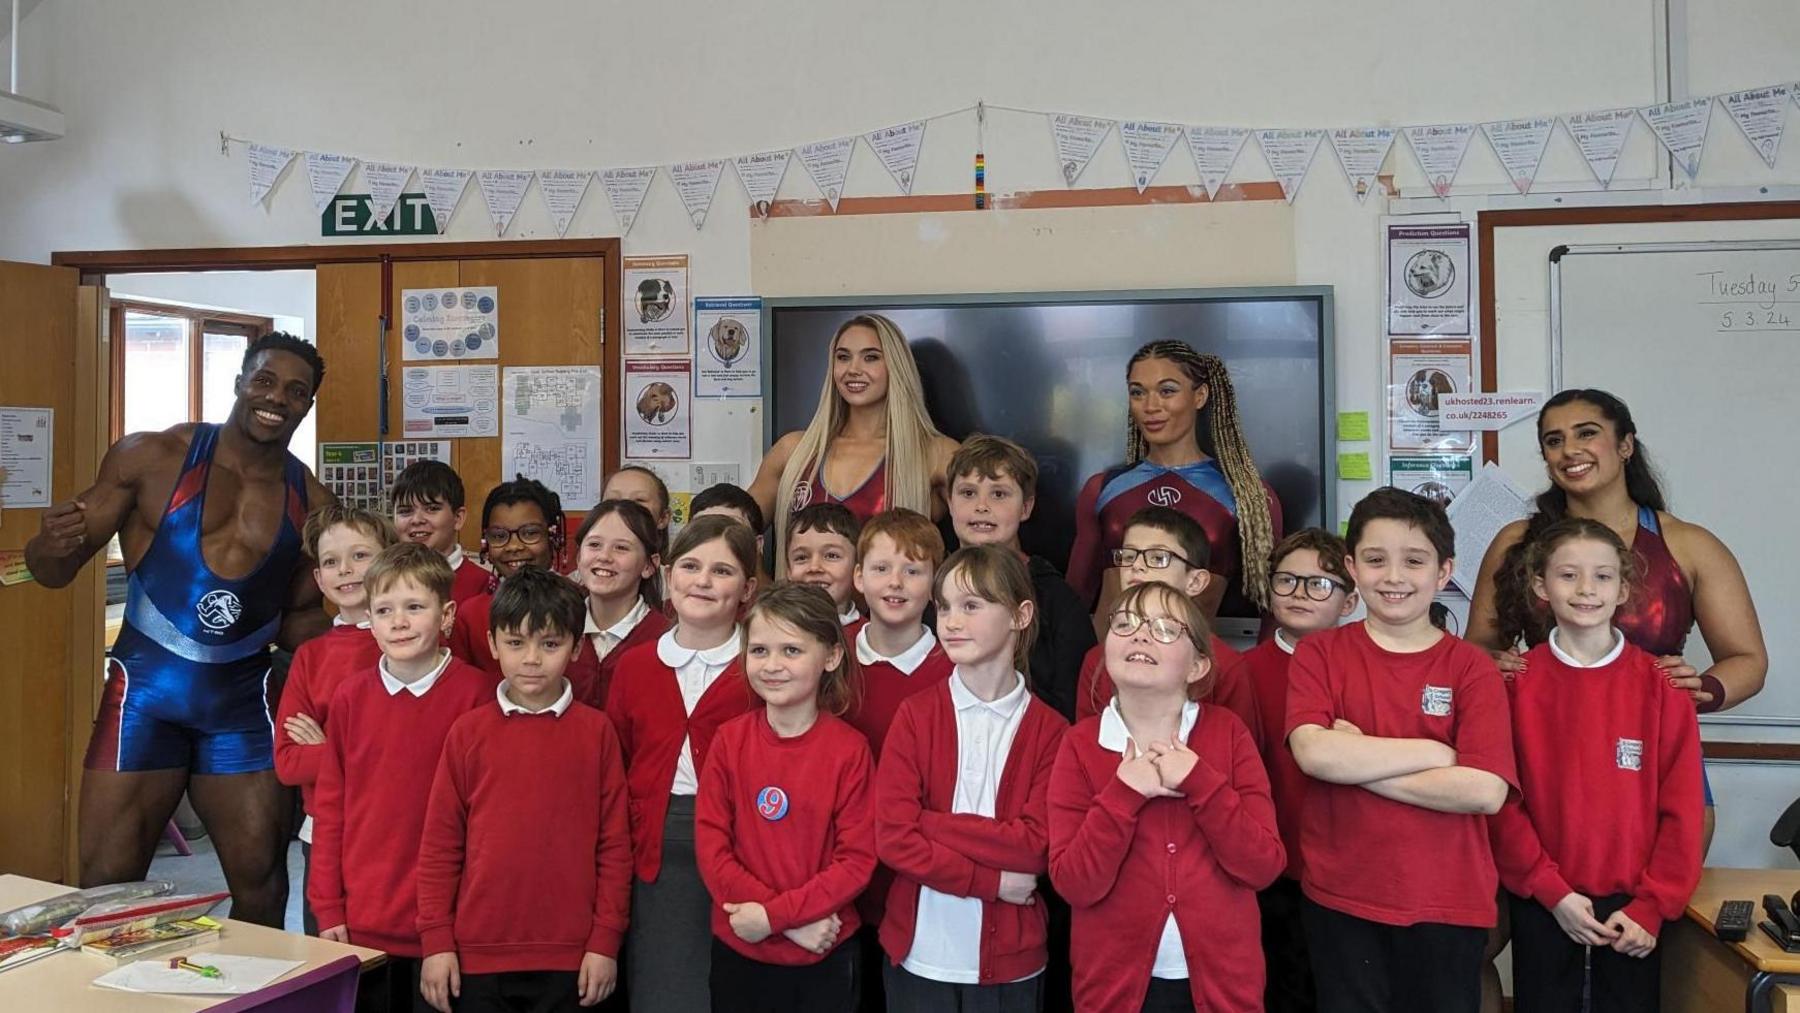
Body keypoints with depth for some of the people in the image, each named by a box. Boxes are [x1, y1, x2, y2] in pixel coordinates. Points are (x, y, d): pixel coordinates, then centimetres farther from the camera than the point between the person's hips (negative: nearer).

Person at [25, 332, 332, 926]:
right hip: (146, 691, -2)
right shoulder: (152, 458, -5)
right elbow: (54, 571, -2)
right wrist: (51, 546, -24)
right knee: (106, 883, -2)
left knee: (261, 884, 6)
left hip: (242, 700, 3)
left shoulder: (311, 503, 4)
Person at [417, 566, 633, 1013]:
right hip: (477, 955, 1)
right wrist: (436, 941, 0)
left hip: (569, 959, -1)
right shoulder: (467, 732, 1)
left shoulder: (596, 731, -1)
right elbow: (440, 844, 3)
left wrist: (605, 941, -3)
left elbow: (615, 844, 0)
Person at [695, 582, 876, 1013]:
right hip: (738, 950, 2)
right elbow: (710, 846, -7)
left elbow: (858, 860, -11)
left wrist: (773, 914, -17)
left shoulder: (849, 749, -11)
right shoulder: (729, 739, -5)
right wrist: (792, 923, -14)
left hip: (823, 957, -2)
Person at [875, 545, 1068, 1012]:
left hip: (1010, 958, 0)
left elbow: (1036, 846, -13)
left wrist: (928, 822, -16)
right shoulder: (916, 714, -5)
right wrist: (993, 880, -14)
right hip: (920, 954, 0)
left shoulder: (1049, 729, -5)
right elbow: (892, 837, -11)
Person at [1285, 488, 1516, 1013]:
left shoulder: (1470, 667, -2)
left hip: (1448, 904, 0)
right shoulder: (1319, 653, -1)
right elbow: (1313, 752, -17)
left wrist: (1357, 762, -14)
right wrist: (1436, 752, -14)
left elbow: (1485, 790, -14)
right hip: (1340, 900, 0)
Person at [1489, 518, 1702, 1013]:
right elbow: (1502, 799, -5)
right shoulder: (1516, 681, -3)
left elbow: (1681, 807, -2)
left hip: (1633, 908, 0)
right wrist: (1552, 891, -11)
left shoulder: (1660, 684, -2)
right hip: (1541, 906, 0)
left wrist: (1651, 906, -6)